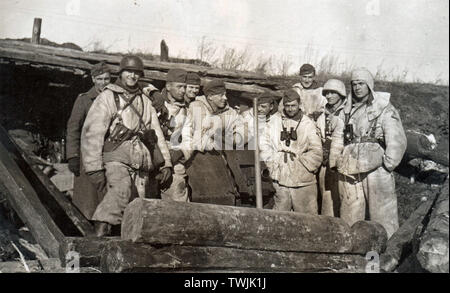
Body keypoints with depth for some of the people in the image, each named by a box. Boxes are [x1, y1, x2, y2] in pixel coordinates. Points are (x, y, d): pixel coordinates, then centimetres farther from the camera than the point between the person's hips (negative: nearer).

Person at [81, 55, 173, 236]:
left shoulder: (145, 101, 22)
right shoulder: (107, 97, 5)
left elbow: (157, 133, 24)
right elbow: (92, 133, -3)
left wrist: (166, 162, 16)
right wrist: (95, 168, -11)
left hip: (141, 161, 5)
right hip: (116, 158, -5)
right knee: (121, 190, -31)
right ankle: (101, 230, -37)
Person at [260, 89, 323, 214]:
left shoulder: (308, 124, 1)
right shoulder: (275, 120, 5)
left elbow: (316, 152, -2)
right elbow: (265, 144, 8)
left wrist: (302, 167, -7)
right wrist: (273, 165, 0)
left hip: (303, 181, -1)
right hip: (281, 180, 2)